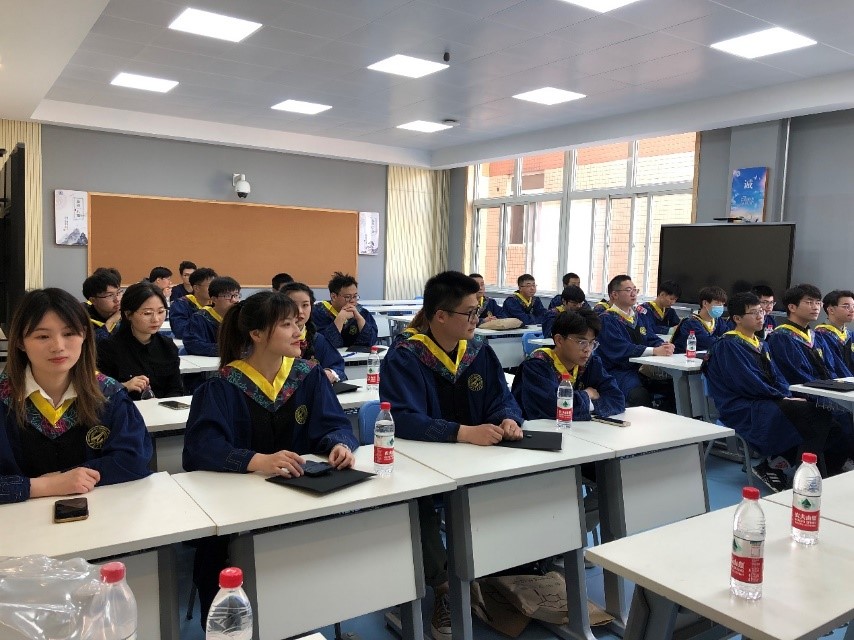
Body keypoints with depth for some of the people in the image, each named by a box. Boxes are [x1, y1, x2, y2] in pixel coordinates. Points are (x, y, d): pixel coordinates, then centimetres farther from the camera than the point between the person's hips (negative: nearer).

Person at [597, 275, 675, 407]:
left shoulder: (641, 314, 20)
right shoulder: (607, 319, -4)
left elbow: (653, 339, 13)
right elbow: (621, 349, -16)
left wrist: (664, 347, -11)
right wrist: (654, 351, -23)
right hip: (619, 371, -6)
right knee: (641, 396, -35)